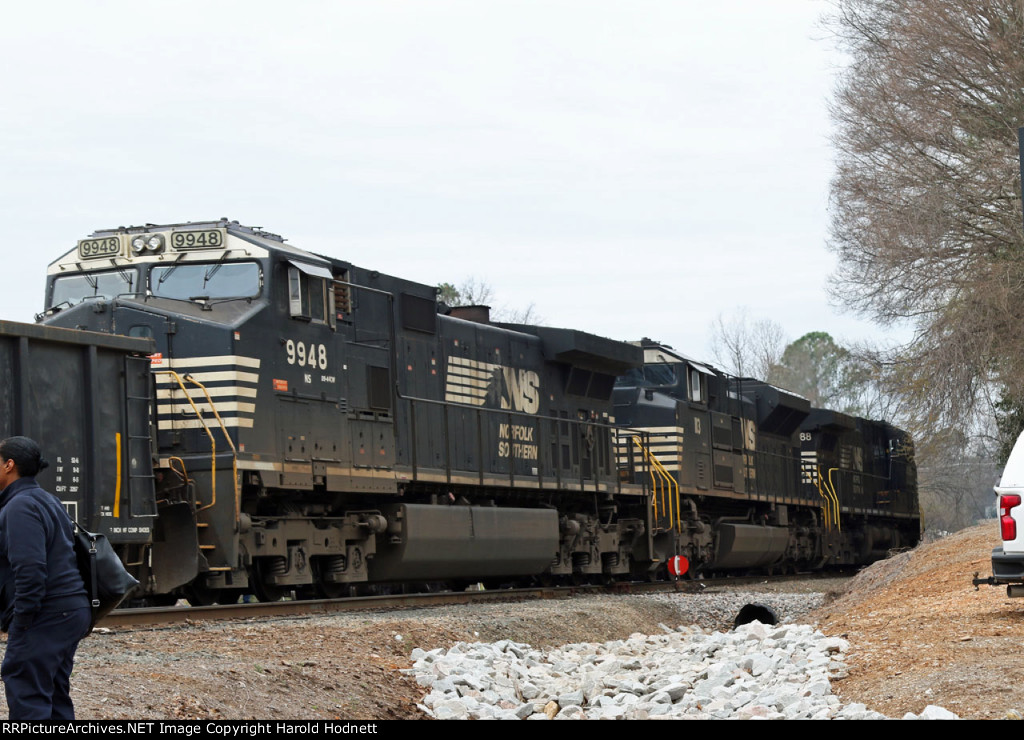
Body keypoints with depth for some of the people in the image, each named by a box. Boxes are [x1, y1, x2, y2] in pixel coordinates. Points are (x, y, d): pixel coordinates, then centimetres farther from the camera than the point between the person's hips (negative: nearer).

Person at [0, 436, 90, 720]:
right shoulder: (46, 500, 18)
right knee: (55, 697, 15)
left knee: (26, 697, -10)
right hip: (71, 611, 11)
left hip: (46, 618, -11)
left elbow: (29, 569, -23)